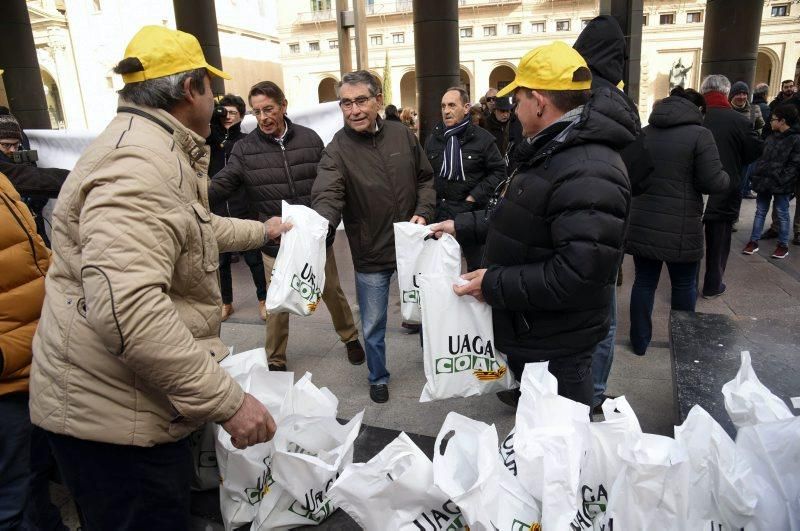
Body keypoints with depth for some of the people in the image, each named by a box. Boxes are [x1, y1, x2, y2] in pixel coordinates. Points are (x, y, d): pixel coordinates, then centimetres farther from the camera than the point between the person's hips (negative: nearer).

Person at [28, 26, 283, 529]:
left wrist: (261, 230, 41)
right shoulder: (140, 164, -23)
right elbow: (126, 307, -35)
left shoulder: (159, 155, 14)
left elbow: (196, 228, 31)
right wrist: (227, 400, -31)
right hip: (113, 415, -10)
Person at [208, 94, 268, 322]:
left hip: (244, 211, -3)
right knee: (221, 261, 12)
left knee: (253, 258, 7)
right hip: (218, 212, 3)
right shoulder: (210, 140, 8)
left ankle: (263, 300, 23)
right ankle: (226, 303, 28)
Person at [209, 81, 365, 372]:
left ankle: (351, 338, 41)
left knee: (333, 292, 17)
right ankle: (275, 361, 30)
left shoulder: (310, 139, -2)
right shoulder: (245, 148, -6)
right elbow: (222, 184, -14)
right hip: (275, 242, -1)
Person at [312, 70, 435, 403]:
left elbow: (426, 178, 8)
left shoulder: (403, 136, -4)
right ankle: (378, 378, 39)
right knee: (373, 326, 13)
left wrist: (423, 211, -9)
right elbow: (326, 197, -30)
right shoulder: (337, 150, -15)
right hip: (370, 255, -2)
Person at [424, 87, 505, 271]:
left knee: (476, 265, 11)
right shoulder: (433, 138, 7)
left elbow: (499, 171, -5)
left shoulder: (482, 138, -5)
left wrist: (474, 197, -12)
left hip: (472, 212, -3)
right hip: (439, 212, 3)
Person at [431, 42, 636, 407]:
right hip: (531, 331, 10)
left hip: (555, 347, -10)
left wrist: (495, 284, -26)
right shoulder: (552, 153, 10)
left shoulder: (587, 172, -28)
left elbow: (580, 272, -34)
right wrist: (464, 227, 13)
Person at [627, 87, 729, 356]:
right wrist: (726, 177, 10)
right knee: (684, 285, 14)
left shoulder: (643, 133, 8)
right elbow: (713, 182, -11)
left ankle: (639, 341, 20)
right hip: (680, 229, -4)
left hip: (641, 224, 4)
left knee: (644, 282, 12)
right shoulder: (699, 134, -8)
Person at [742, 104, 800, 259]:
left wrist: (781, 181, -21)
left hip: (781, 185, -6)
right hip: (765, 182, 6)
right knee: (760, 211, 10)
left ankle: (783, 245, 16)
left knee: (782, 214, 5)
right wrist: (757, 175, 6)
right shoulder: (771, 138, 12)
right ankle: (753, 241, 17)